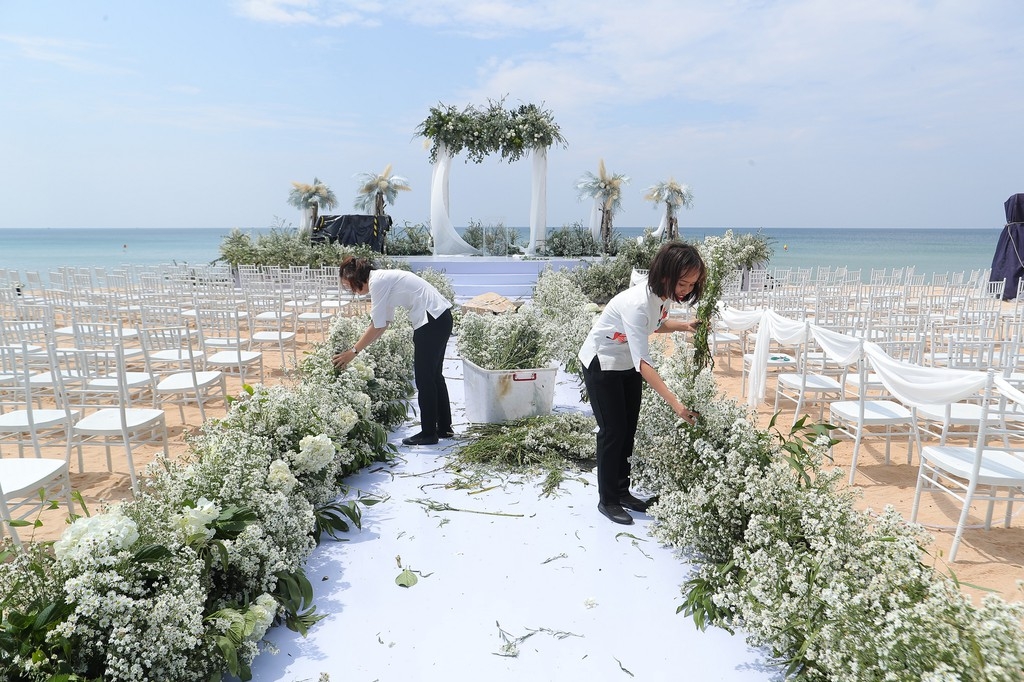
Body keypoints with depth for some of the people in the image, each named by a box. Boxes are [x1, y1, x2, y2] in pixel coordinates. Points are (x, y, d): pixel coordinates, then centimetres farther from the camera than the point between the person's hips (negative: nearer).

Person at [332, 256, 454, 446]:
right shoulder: (383, 279, 16)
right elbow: (383, 323, 18)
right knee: (433, 375, 16)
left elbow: (377, 327, -12)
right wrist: (357, 347, 17)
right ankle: (444, 428, 26)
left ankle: (428, 433, 10)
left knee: (424, 377, 0)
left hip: (432, 320, -10)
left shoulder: (377, 282, -12)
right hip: (441, 316, 10)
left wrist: (353, 351, -4)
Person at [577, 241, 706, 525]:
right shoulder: (637, 303, -36)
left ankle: (622, 491, 25)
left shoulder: (666, 294, -11)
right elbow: (643, 362, -40)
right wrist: (676, 404, -43)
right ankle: (607, 500, 12)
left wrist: (684, 325, -7)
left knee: (629, 429, 11)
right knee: (613, 431, -3)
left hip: (628, 364, 8)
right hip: (601, 364, -8)